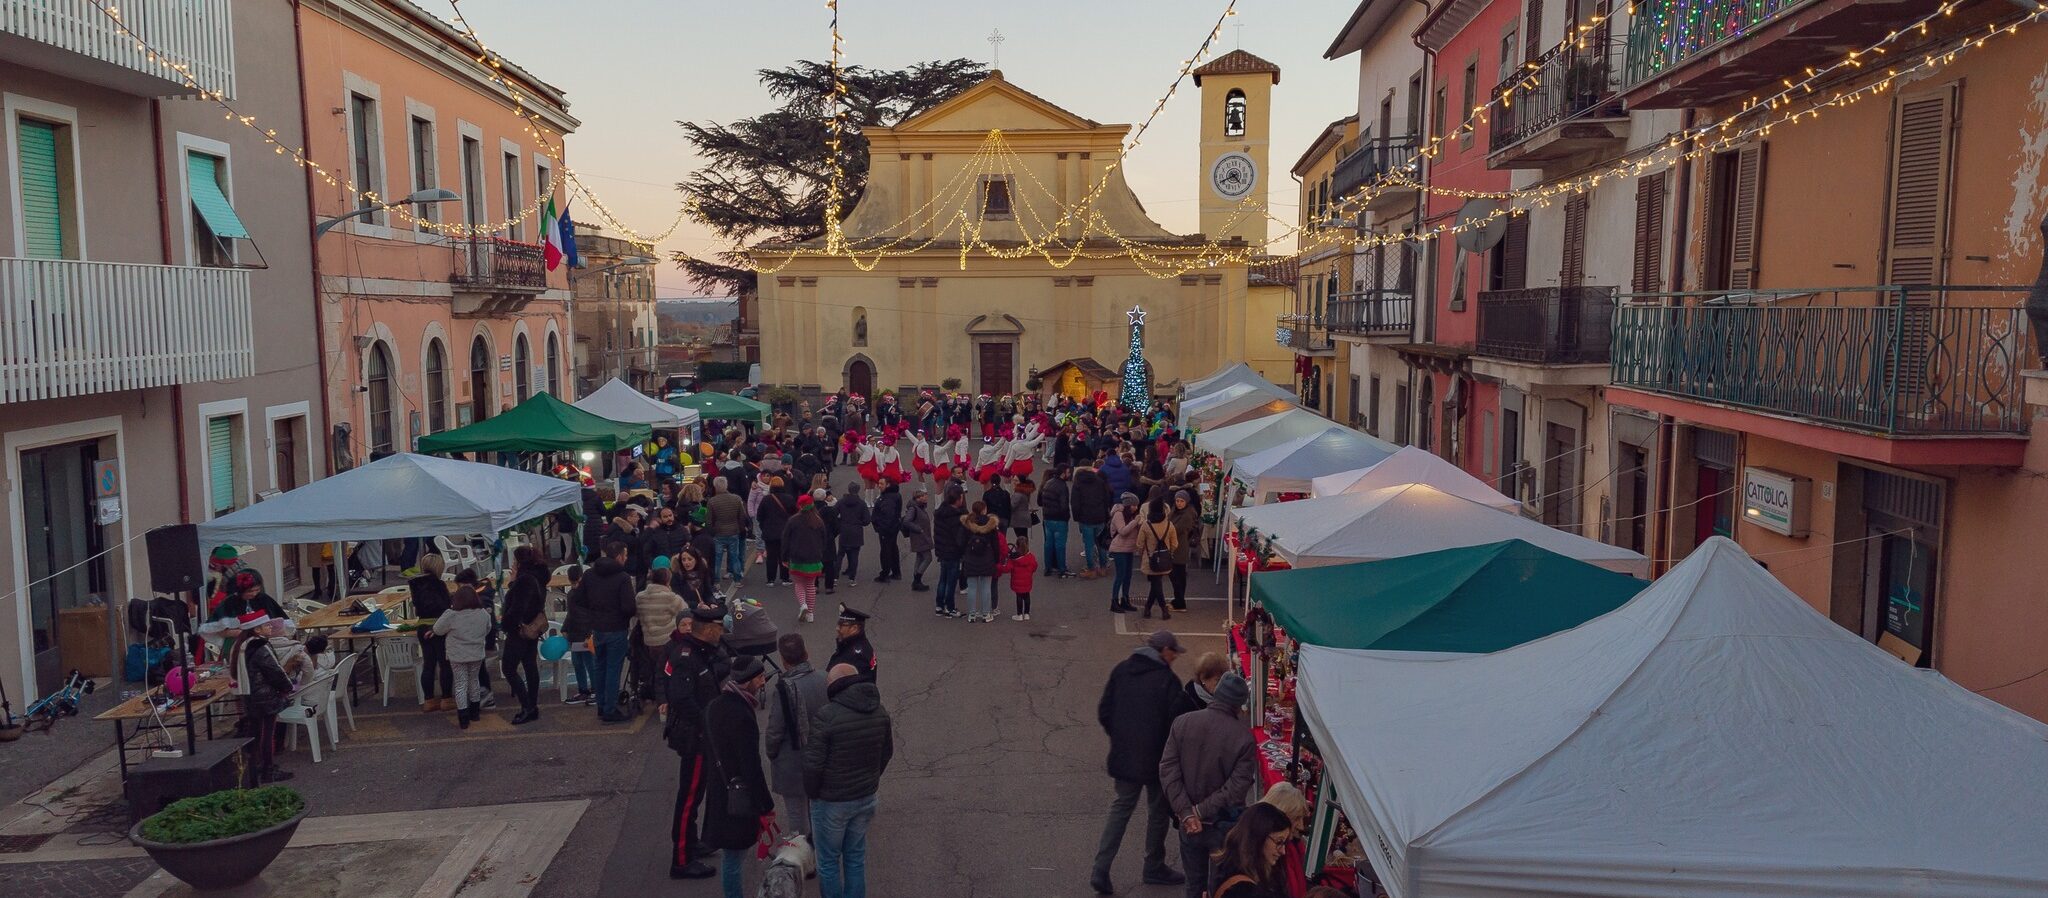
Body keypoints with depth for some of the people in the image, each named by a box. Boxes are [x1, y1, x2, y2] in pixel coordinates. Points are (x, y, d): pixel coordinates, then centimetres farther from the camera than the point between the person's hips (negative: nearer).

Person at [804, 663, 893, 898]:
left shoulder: (825, 717, -23)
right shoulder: (879, 712, -2)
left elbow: (813, 764, -21)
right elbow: (887, 751, 10)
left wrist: (812, 793, -3)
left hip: (831, 801, -6)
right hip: (865, 798, 6)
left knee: (828, 861, 12)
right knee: (856, 858, 19)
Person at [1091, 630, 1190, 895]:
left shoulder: (1121, 670, 1)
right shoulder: (1168, 679, -15)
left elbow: (1103, 712, 3)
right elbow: (1175, 722, -14)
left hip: (1123, 755, 5)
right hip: (1156, 758, -5)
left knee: (1120, 808, 13)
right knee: (1158, 811, 14)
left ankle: (1100, 870, 3)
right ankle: (1154, 868, 26)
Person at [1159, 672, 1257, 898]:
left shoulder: (1182, 723, -9)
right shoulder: (1243, 736, -17)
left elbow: (1167, 770, -13)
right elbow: (1237, 786, -20)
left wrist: (1187, 813, -14)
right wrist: (1203, 811, -14)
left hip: (1188, 822, 3)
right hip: (1224, 824, -3)